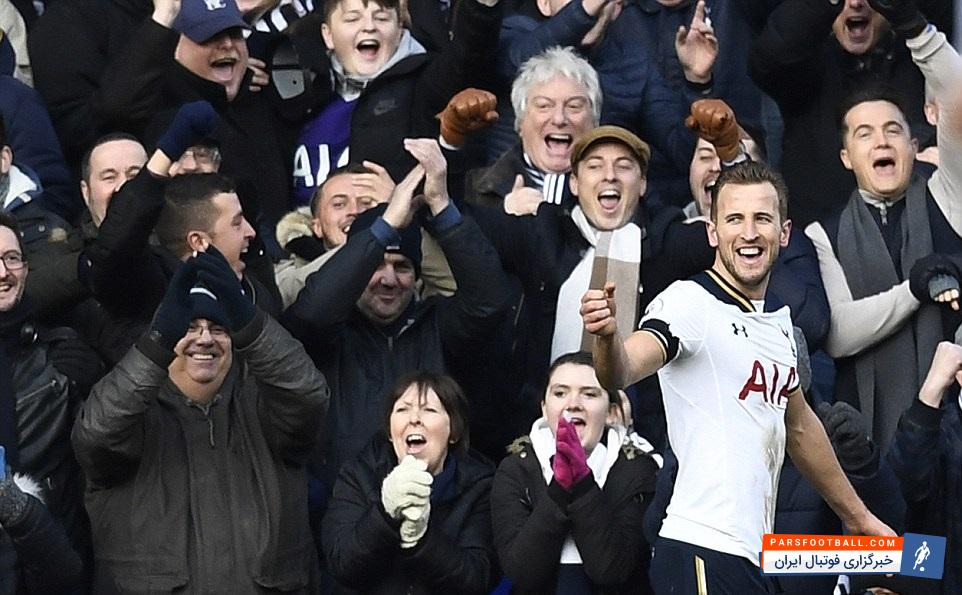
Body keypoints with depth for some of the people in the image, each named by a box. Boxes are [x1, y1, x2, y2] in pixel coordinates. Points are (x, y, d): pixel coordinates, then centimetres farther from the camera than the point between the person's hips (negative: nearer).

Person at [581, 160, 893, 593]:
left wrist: (858, 517, 35)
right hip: (702, 554, -8)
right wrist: (607, 336, -49)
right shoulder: (689, 302, -9)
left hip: (755, 556, 8)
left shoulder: (778, 319, 15)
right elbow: (622, 371, -27)